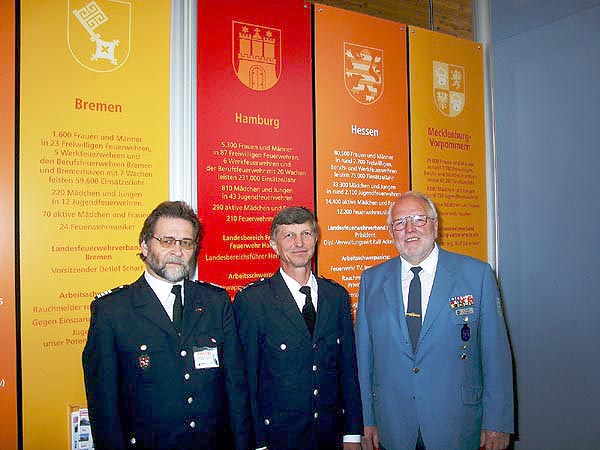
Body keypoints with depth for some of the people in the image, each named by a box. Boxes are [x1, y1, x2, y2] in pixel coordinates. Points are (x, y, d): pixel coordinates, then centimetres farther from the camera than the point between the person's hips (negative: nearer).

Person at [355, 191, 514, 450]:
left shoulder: (478, 274, -5)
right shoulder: (371, 280, 1)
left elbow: (496, 353, -4)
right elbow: (364, 355, 4)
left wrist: (497, 423, -5)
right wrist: (368, 421, 5)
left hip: (457, 428, -1)